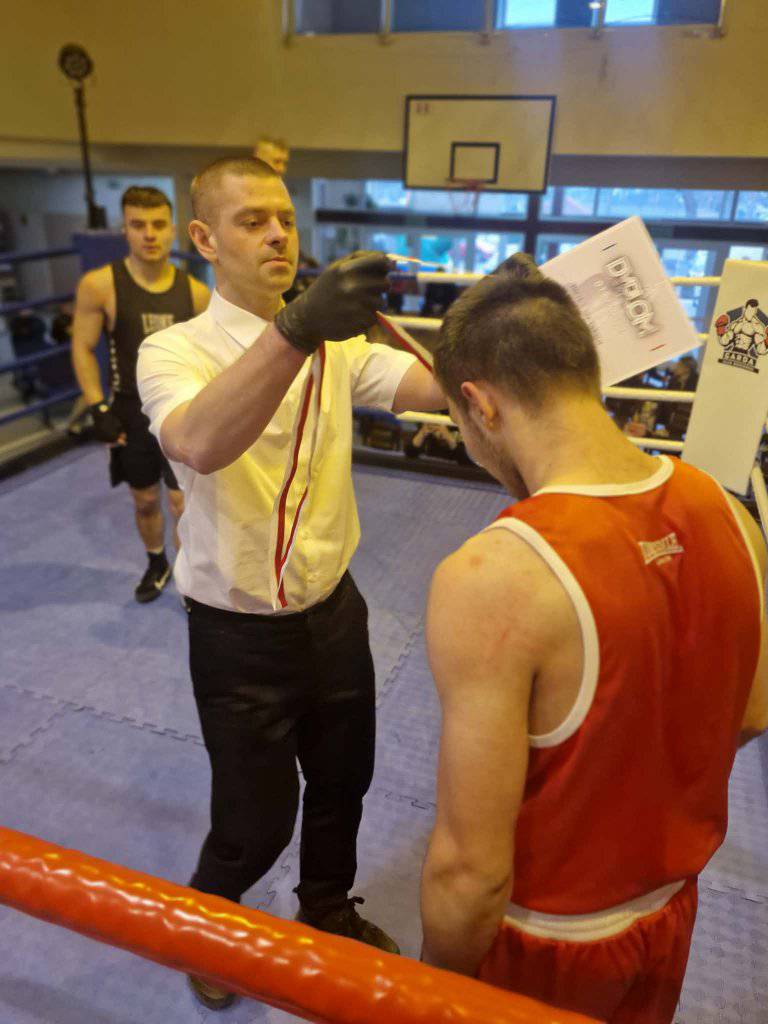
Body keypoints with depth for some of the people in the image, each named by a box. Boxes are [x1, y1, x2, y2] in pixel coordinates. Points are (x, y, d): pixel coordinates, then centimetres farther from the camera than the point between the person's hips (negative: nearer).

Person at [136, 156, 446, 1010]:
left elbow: (436, 384, -16)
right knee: (257, 819, 13)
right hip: (240, 635, -4)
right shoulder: (173, 350, -13)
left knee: (342, 783, 22)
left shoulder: (335, 342, 0)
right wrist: (296, 328, -50)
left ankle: (327, 912, 53)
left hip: (333, 611, 5)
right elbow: (200, 443, -37)